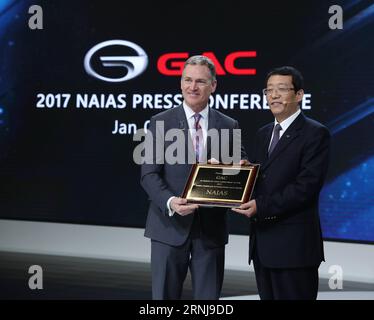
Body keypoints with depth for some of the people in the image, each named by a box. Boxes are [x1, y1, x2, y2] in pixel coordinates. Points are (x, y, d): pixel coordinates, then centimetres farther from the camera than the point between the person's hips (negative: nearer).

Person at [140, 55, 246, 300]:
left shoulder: (229, 126, 7)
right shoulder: (161, 122, 1)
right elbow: (149, 174, -5)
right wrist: (170, 202, -23)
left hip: (211, 227, 2)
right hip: (170, 226, -2)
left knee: (209, 297, 7)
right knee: (164, 296, 4)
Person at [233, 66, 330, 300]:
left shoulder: (315, 134, -6)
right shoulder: (263, 134, 18)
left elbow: (307, 185, -16)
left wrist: (261, 206, -21)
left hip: (294, 244, -7)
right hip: (262, 241, 7)